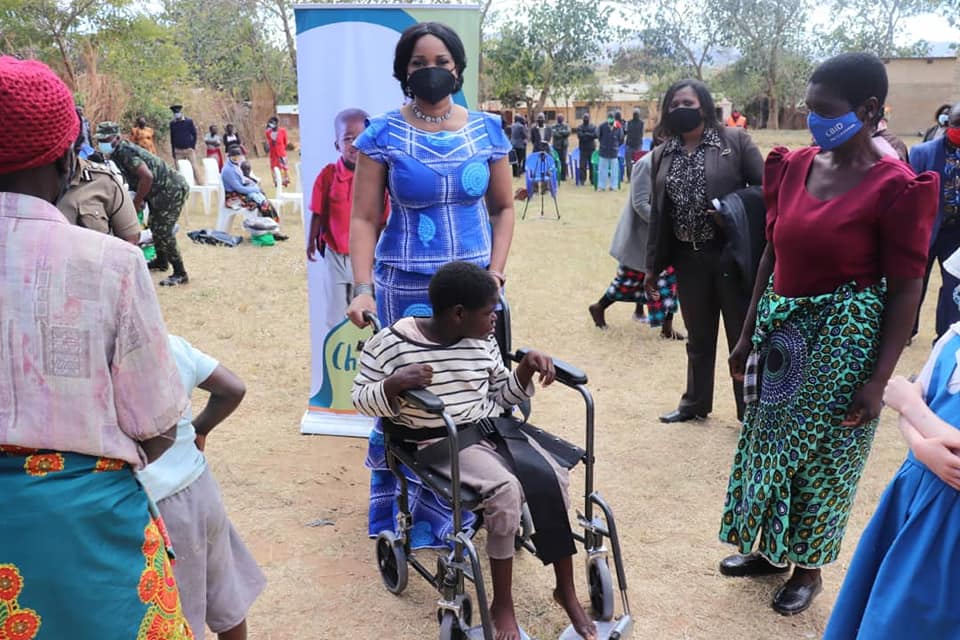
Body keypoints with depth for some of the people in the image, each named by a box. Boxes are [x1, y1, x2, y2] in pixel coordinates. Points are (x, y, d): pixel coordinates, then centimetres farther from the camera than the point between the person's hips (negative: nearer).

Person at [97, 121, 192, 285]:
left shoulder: (125, 152, -20)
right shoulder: (119, 152, 9)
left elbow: (147, 176, -31)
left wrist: (136, 202, -21)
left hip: (173, 190, -11)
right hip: (164, 189, 11)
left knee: (163, 231, -10)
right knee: (154, 225, 23)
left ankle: (180, 274, -3)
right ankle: (161, 261, 43)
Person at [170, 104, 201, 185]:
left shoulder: (189, 121, -1)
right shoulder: (172, 123, 6)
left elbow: (194, 134, 3)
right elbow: (172, 138, 11)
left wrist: (193, 146, -4)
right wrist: (173, 152, 8)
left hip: (189, 149, -2)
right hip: (178, 151, 2)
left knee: (194, 167, -5)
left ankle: (200, 184, -1)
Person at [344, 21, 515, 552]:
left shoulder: (486, 131, 5)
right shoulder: (382, 135, -2)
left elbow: (502, 208, 11)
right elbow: (363, 219, -4)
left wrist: (495, 275, -1)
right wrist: (363, 289, -15)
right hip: (406, 289, -2)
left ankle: (457, 507, 24)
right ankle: (399, 515, 21)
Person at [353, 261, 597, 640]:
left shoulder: (483, 342, 6)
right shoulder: (391, 344, -7)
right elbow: (362, 401, -2)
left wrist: (527, 367, -2)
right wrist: (395, 383, -22)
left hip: (492, 427, 5)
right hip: (441, 441, -5)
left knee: (553, 479, -19)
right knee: (506, 489, -29)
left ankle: (566, 591, -3)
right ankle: (502, 604, -11)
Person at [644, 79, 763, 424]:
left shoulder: (735, 140, -4)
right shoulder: (662, 155, 9)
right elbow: (658, 213, 13)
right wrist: (653, 265, 12)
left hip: (732, 253, -4)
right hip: (688, 258, 4)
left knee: (743, 336, 6)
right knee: (698, 337, 17)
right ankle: (695, 402, 33)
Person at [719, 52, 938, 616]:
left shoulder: (894, 188, -16)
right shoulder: (794, 167, 0)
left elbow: (906, 290, -14)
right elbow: (772, 255, 7)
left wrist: (879, 379, -16)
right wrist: (748, 334, 9)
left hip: (842, 340, -6)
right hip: (781, 330, 6)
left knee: (821, 457, 10)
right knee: (770, 443, 17)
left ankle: (809, 567, 31)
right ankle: (768, 547, 38)